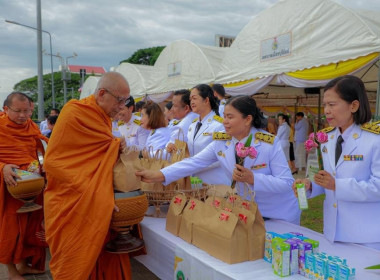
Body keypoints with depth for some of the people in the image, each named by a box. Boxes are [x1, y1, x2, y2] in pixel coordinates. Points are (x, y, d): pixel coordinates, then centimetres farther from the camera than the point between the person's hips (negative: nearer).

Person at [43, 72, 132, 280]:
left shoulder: (102, 115, 9)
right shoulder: (74, 113, -16)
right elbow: (54, 161, -16)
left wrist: (116, 146, 2)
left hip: (98, 202, 7)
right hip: (72, 203, -7)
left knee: (103, 256, 12)